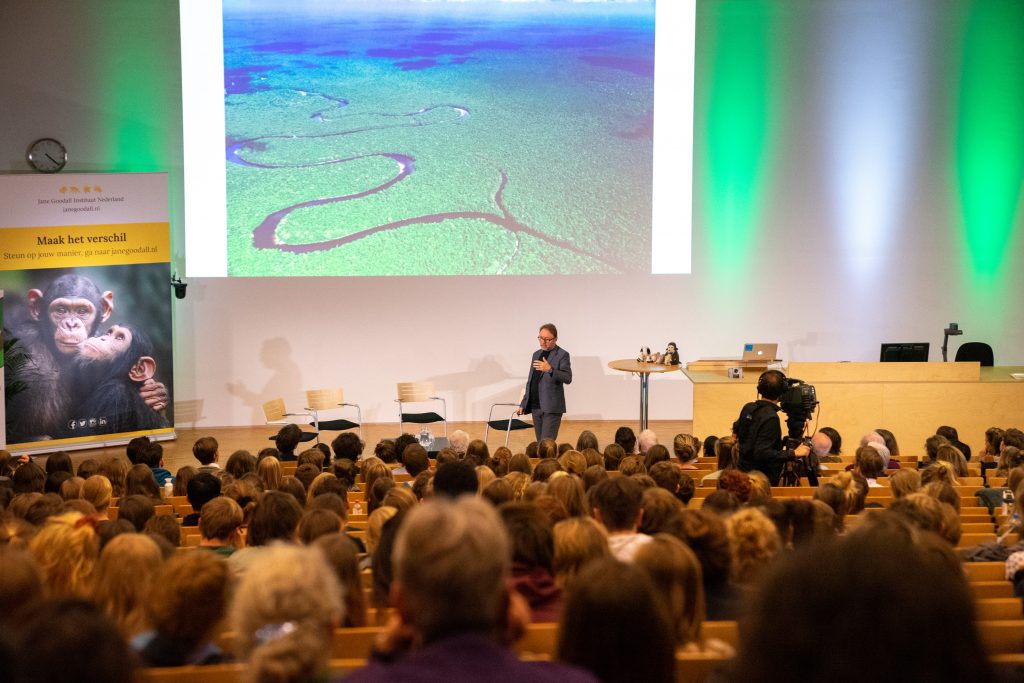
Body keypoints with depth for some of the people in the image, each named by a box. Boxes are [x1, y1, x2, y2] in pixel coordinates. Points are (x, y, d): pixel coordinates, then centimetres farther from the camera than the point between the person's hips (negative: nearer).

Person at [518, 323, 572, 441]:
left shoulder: (562, 355, -4)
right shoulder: (536, 354, 17)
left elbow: (568, 378, -16)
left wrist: (550, 370, -31)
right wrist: (523, 404, 18)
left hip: (552, 407, -7)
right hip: (536, 406, 7)